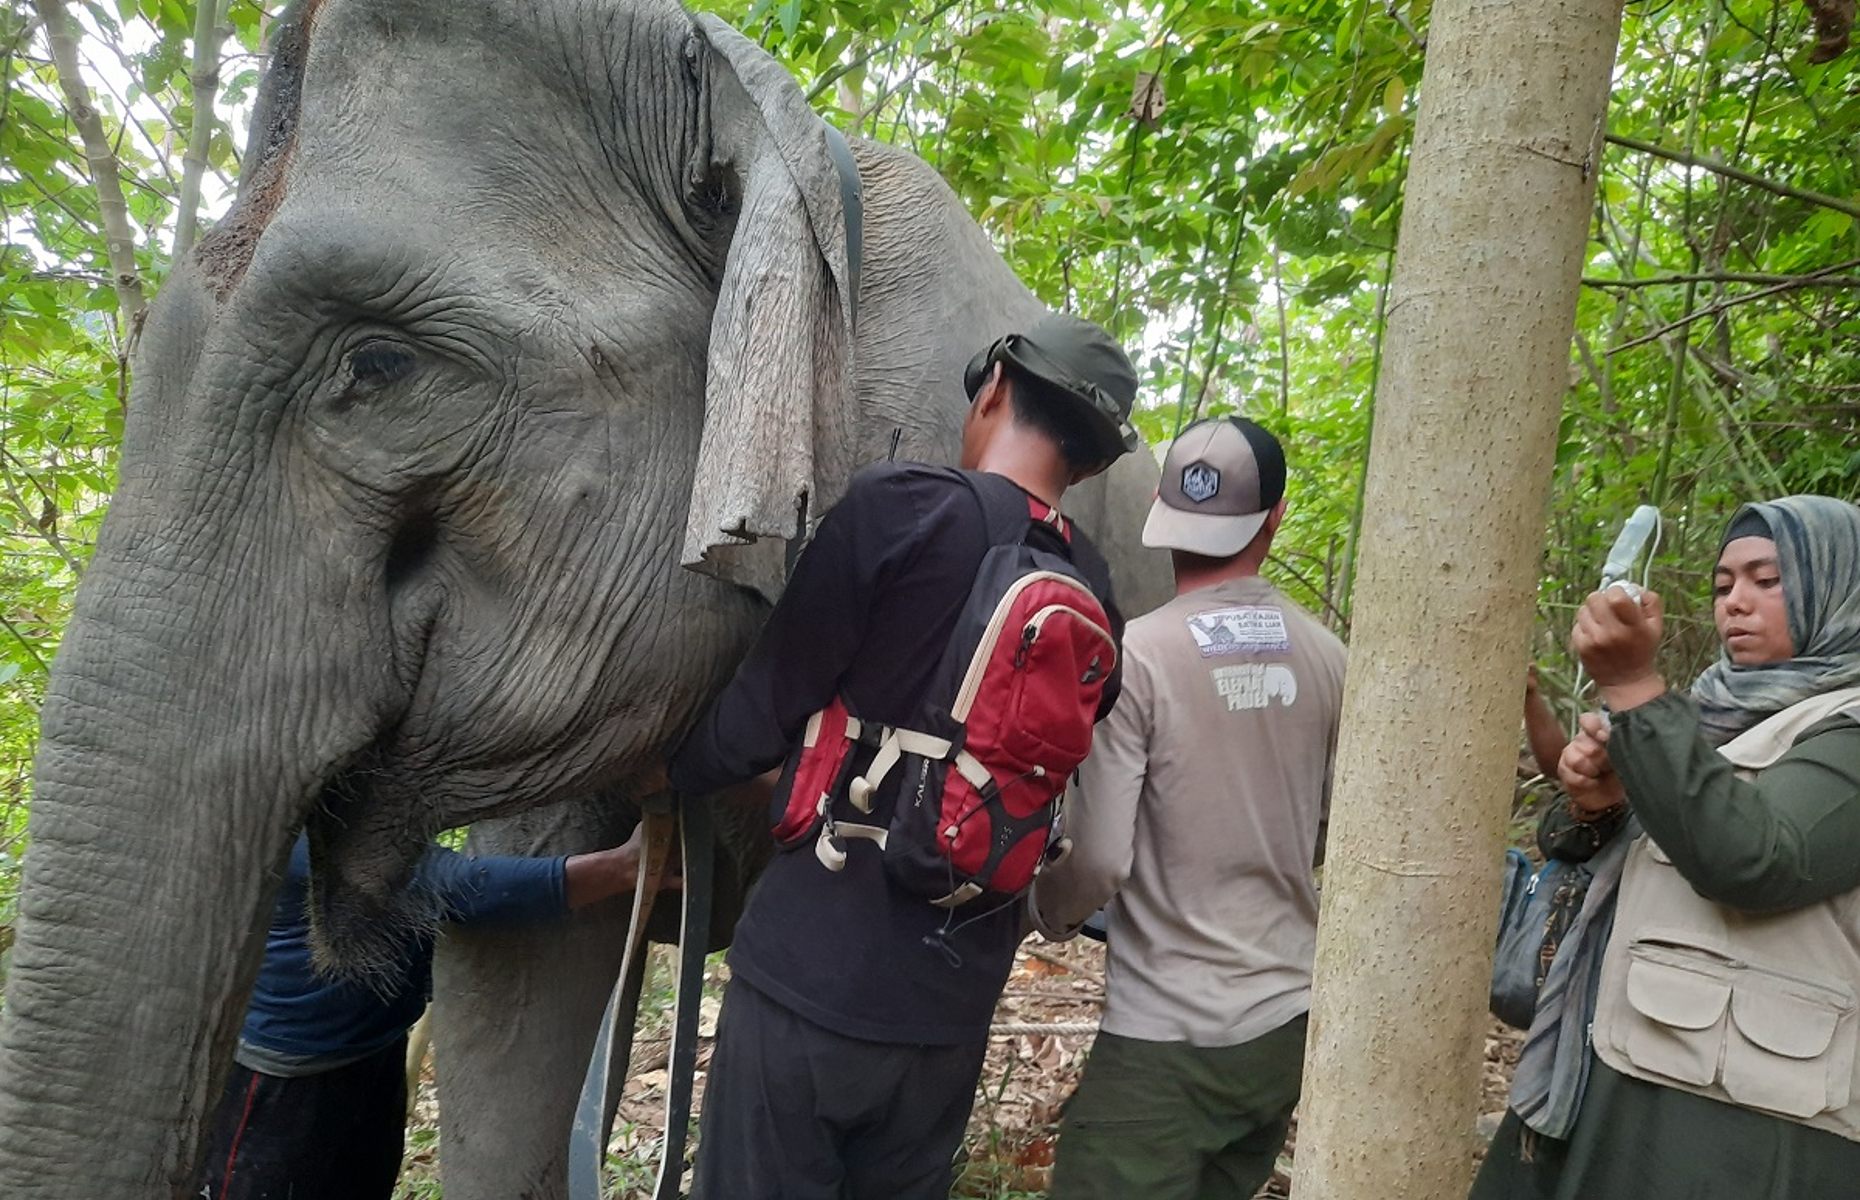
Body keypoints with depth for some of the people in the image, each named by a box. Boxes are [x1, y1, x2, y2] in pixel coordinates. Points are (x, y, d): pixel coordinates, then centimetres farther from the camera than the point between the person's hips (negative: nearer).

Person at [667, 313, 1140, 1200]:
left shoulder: (899, 509, -12)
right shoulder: (1095, 600, 3)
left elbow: (764, 710, -11)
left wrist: (671, 773, 9)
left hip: (814, 972, -5)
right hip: (954, 1001, 5)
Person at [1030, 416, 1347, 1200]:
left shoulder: (1136, 655, -17)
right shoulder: (1326, 659, -1)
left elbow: (1097, 858, -17)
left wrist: (1045, 914, 4)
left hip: (1169, 1038, -6)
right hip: (1291, 1019, 6)